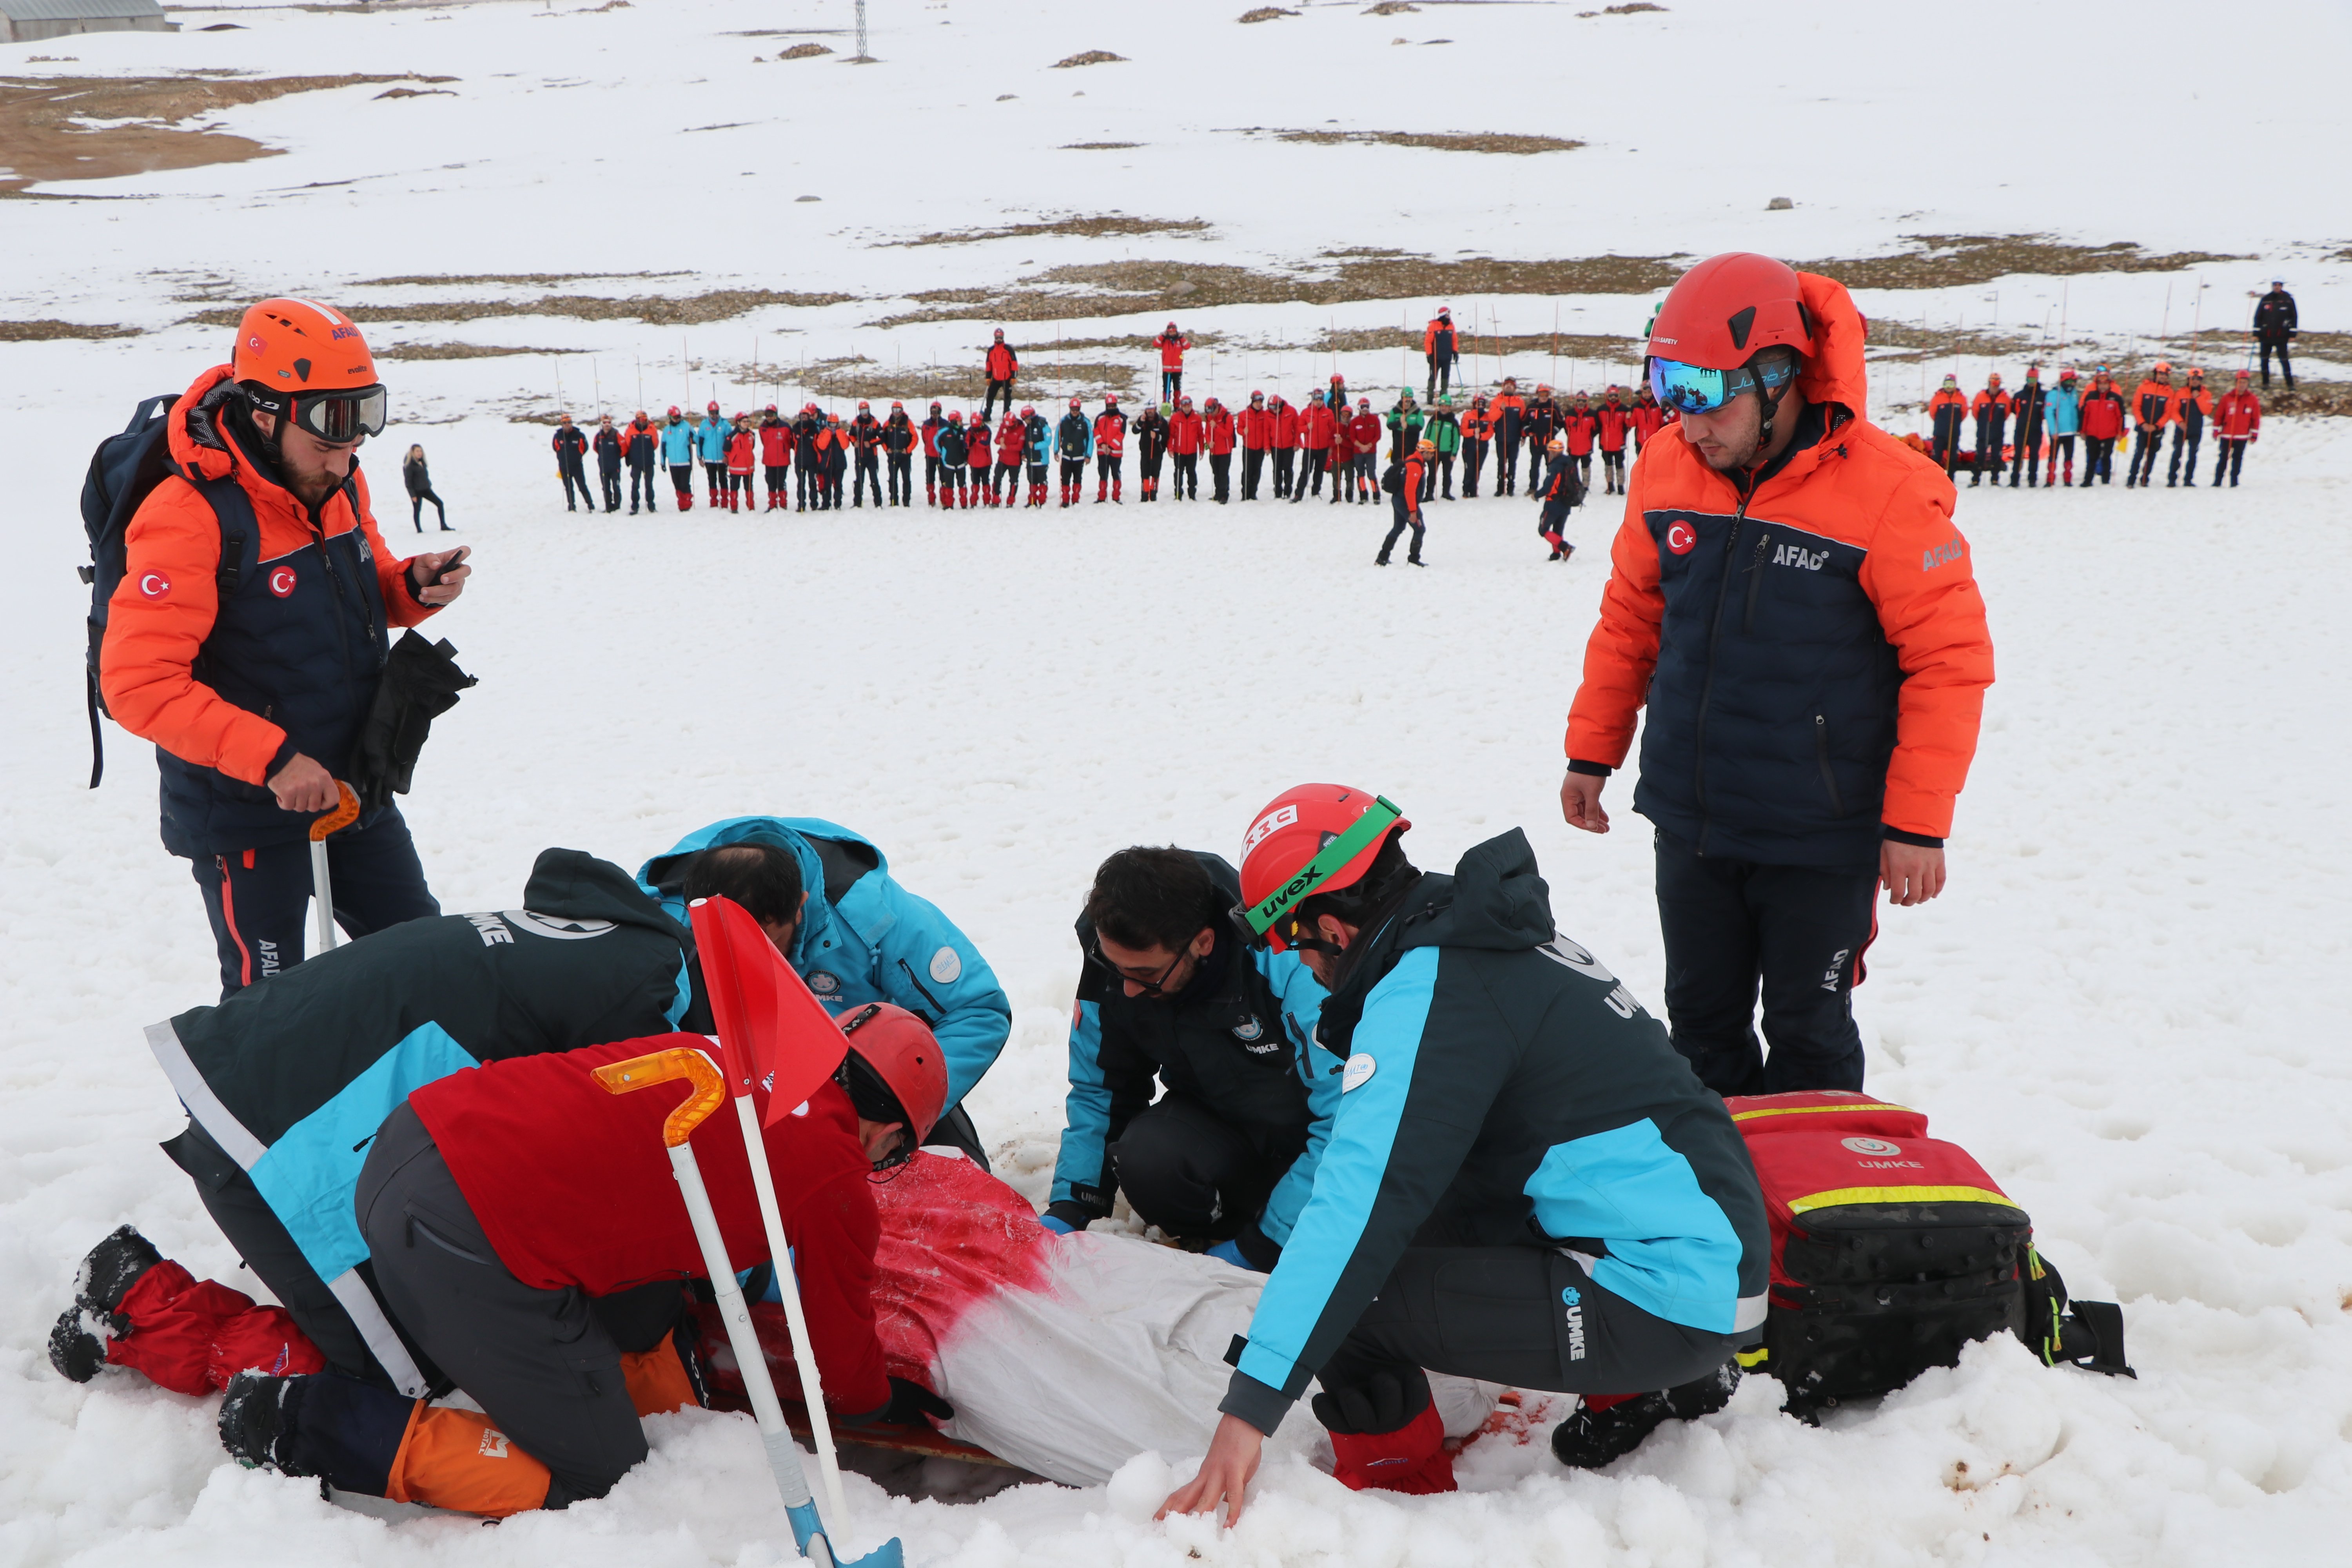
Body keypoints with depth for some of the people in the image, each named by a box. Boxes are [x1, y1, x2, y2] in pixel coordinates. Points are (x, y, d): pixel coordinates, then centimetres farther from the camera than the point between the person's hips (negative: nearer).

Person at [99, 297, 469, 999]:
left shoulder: (339, 485, 2)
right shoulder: (190, 517, -21)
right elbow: (137, 683, -24)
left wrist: (414, 586, -5)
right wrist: (271, 758, -29)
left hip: (354, 789, 7)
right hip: (246, 814, -7)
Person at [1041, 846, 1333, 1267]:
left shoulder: (1289, 962, -33)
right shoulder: (1112, 965, -17)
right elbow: (1096, 1092, 0)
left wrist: (1258, 1246, -26)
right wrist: (1067, 1211, -11)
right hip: (1218, 1123, 3)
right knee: (1146, 1158, -30)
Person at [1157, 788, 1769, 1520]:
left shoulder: (1427, 993, -16)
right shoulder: (1500, 938, 12)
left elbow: (1359, 1202, -25)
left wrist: (1250, 1407, -25)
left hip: (1668, 1299, -10)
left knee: (1344, 1295, -13)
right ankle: (1648, 1386, 22)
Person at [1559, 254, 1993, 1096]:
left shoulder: (1889, 490, -16)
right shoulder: (1668, 468, -1)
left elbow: (1950, 661, -12)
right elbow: (1629, 621, 12)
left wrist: (1917, 824, -12)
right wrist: (1592, 752, 15)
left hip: (1819, 838, -5)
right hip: (1688, 824, 5)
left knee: (1806, 1038, 9)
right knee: (1702, 1022, 17)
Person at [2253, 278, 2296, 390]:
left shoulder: (2288, 299, -1)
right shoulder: (2265, 299, 3)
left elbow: (2293, 317, 2)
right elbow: (2258, 317, 8)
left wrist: (2292, 335, -2)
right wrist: (2256, 333, 3)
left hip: (2281, 337, -3)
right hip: (2266, 336, 3)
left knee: (2284, 360, -5)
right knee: (2264, 359, 9)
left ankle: (2290, 384, -1)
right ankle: (2265, 382, 24)